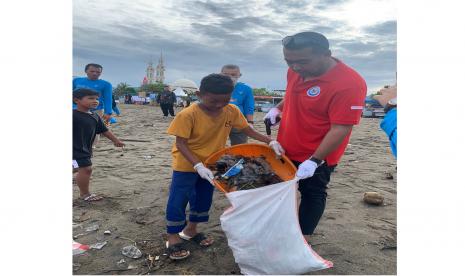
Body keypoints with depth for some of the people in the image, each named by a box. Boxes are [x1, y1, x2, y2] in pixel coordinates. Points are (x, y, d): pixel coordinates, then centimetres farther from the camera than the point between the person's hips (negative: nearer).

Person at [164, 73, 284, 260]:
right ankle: (173, 238, 21)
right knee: (178, 200, 2)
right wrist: (198, 165, -32)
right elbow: (181, 143, -23)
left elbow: (248, 130, -6)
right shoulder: (187, 115, -26)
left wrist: (270, 142, -19)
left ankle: (190, 230, 40)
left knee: (204, 199, 18)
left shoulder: (232, 111, -12)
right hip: (186, 165, -5)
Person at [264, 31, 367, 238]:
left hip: (316, 157, -7)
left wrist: (314, 160, -27)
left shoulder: (349, 83, -26)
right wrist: (277, 108, -1)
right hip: (285, 150, 8)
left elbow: (341, 129, -26)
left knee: (312, 195, 11)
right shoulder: (295, 71, -3)